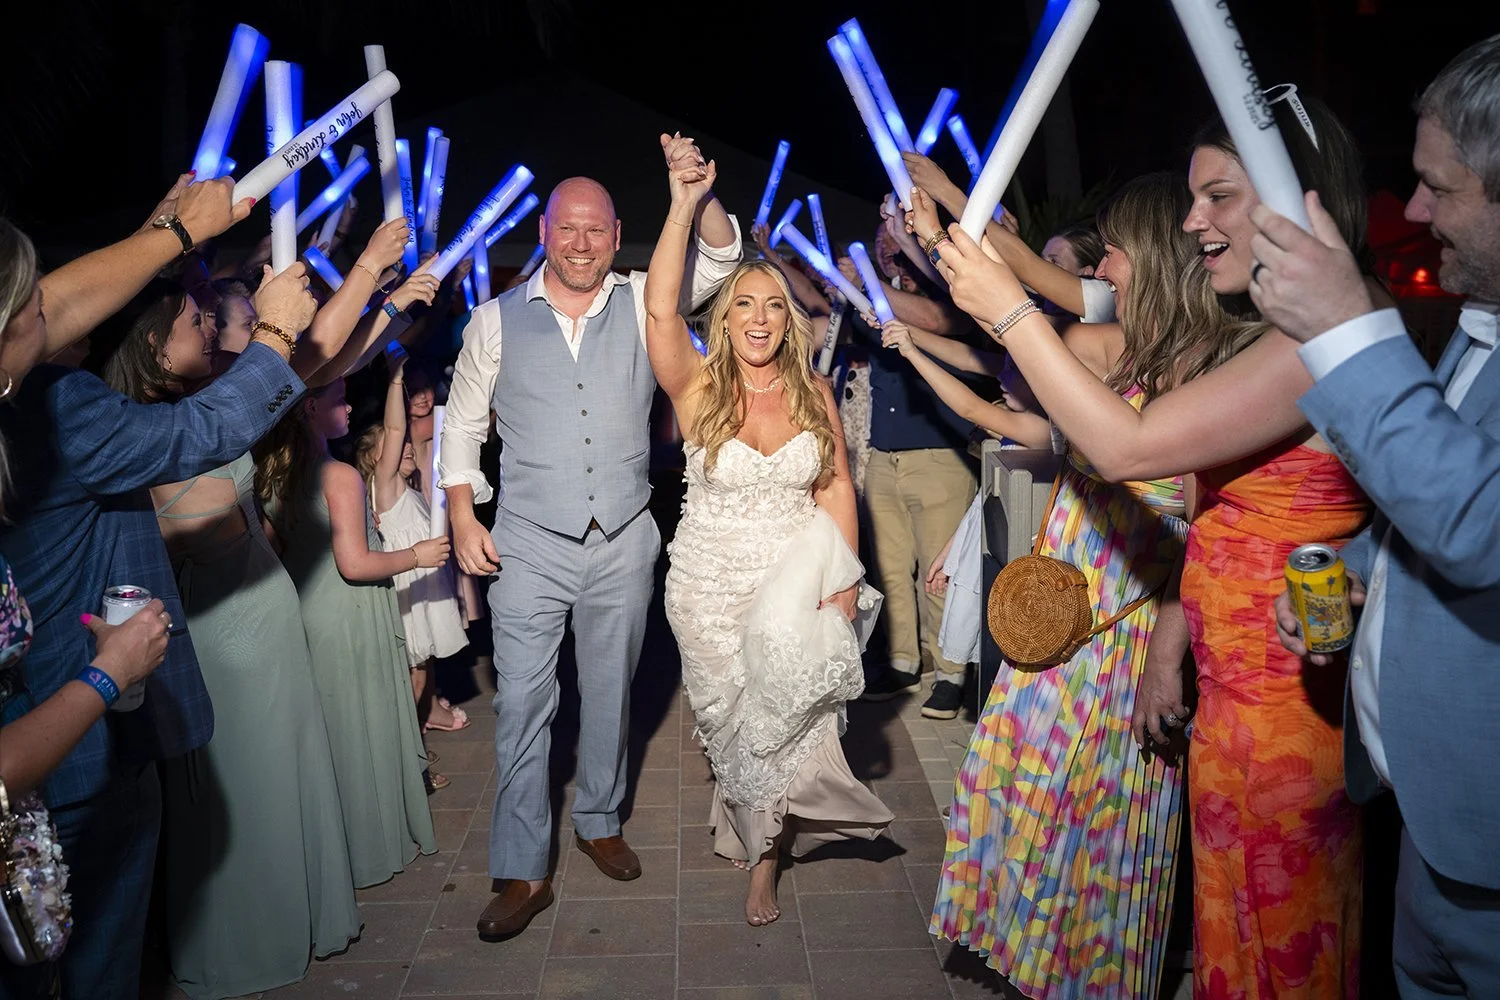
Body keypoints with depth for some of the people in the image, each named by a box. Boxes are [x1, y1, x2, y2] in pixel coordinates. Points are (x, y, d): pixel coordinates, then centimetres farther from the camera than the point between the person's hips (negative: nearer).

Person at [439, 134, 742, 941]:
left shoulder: (641, 302, 4)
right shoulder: (497, 320, 2)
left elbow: (720, 259, -5)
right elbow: (462, 424, 7)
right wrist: (463, 519, -1)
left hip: (623, 541, 2)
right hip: (529, 543, -1)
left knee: (610, 692, 14)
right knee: (522, 702, -2)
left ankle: (598, 821, 36)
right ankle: (522, 872, 10)